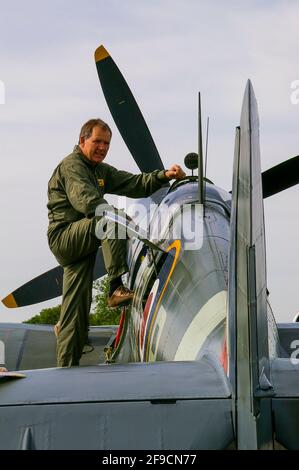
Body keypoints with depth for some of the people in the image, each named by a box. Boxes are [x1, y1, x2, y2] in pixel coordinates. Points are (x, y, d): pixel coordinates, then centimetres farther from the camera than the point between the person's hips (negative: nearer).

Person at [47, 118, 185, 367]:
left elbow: (134, 183, 13)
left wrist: (164, 176, -1)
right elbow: (86, 201, -23)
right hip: (64, 236, -9)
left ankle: (67, 368, 8)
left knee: (77, 309, 5)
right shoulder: (71, 166, -7)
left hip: (80, 244, 9)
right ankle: (117, 288, -37)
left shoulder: (102, 171, 21)